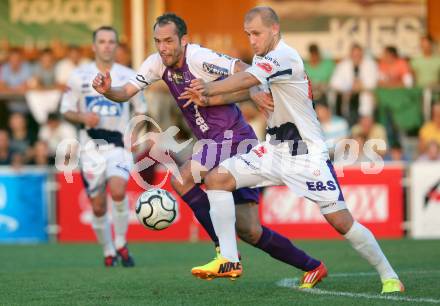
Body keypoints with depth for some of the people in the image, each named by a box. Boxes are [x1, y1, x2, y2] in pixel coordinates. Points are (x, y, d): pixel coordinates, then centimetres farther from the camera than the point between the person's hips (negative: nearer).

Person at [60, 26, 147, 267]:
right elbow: (66, 110, 6)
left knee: (118, 191, -27)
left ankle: (121, 243, -7)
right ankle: (108, 252, 22)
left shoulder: (129, 77, 5)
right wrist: (83, 117, -14)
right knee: (98, 207, 1)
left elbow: (141, 110, 16)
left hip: (119, 145, -1)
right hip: (91, 146, 1)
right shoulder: (79, 76, 3)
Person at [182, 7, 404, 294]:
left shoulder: (284, 56, -20)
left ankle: (389, 277, 6)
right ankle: (229, 259, -7)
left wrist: (208, 88, -46)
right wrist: (207, 99, -4)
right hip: (275, 149, 8)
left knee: (341, 221, -11)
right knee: (217, 178, -7)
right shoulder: (264, 57, 9)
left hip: (307, 152, -8)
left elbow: (246, 80, -34)